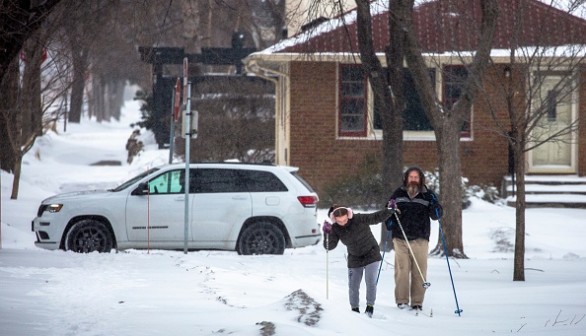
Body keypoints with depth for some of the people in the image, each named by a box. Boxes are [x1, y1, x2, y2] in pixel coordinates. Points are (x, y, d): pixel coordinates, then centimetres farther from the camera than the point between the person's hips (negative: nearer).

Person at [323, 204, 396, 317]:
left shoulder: (360, 219, -24)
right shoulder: (335, 229, -13)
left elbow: (376, 217, -24)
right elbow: (330, 246, -17)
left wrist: (389, 211, -38)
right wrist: (327, 234, -33)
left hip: (371, 255, -3)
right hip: (354, 259, 3)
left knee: (370, 282, -12)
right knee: (353, 286, 5)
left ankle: (370, 307, 4)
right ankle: (354, 309, 22)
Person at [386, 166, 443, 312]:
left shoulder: (427, 195, 7)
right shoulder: (398, 193, 10)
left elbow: (436, 215, 4)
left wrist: (434, 204, -16)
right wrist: (389, 224, 4)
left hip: (420, 240, 0)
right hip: (400, 239, 1)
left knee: (419, 271, -2)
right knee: (402, 270, -4)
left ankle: (417, 302, 4)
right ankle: (401, 301, 2)